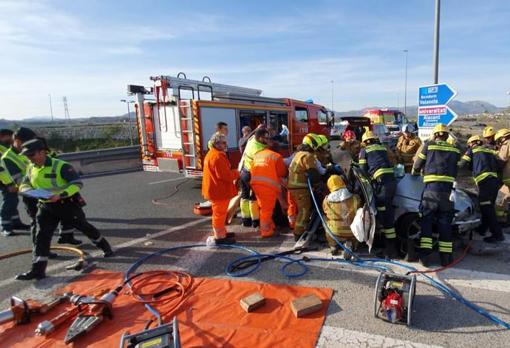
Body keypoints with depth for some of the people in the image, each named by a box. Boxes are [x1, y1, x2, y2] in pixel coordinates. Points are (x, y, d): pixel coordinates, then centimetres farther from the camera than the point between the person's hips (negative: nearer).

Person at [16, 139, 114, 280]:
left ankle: (106, 248, 30)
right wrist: (26, 189, -6)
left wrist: (60, 195, -33)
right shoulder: (31, 168, 4)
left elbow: (77, 183, -21)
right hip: (46, 206, 6)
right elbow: (24, 183, 19)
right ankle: (38, 270, 6)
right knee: (42, 236, 0)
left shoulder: (61, 166, -20)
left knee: (84, 227, 9)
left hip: (67, 204, -6)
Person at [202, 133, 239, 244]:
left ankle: (221, 232, 34)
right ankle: (219, 237, 10)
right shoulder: (218, 156, -23)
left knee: (219, 213, 21)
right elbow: (226, 175, -25)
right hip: (219, 190, -11)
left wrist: (232, 172, 7)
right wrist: (236, 173, -7)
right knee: (220, 213, 0)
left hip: (216, 189, 11)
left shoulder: (212, 154, 13)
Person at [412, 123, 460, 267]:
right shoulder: (455, 150, 14)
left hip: (431, 188, -2)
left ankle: (425, 255, -1)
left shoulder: (428, 145, 7)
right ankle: (446, 257, 10)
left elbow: (417, 165, 13)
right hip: (448, 189, 2)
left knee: (426, 220, 5)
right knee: (445, 222, 9)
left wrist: (414, 173, 33)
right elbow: (457, 170, 14)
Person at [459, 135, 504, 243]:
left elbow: (462, 164, 7)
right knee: (489, 207, 15)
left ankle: (497, 234, -8)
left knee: (487, 208, -6)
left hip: (485, 181, -7)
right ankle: (482, 229, 27)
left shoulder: (472, 150, 9)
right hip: (495, 180, 7)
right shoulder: (490, 150, 23)